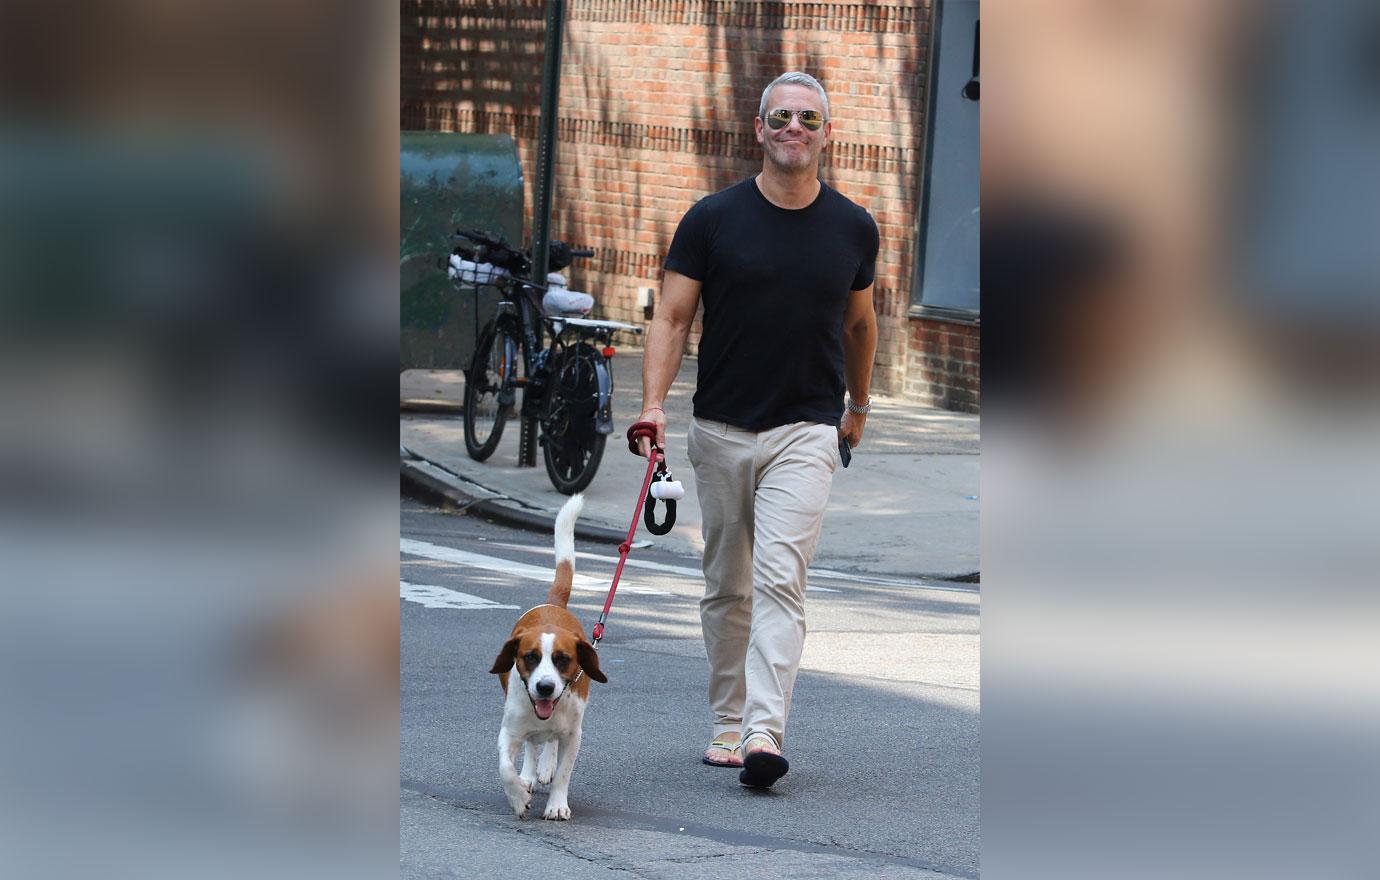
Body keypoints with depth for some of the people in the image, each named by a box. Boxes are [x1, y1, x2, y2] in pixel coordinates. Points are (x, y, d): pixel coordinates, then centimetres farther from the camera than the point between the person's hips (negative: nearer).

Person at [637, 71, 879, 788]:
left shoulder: (853, 228, 2)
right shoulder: (713, 219, -3)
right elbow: (672, 316, -3)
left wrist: (859, 405, 30)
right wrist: (653, 403, -17)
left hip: (806, 432, -1)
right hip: (721, 430, 1)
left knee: (780, 579, -15)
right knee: (727, 587, 11)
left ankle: (765, 732, -23)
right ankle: (727, 722, 23)